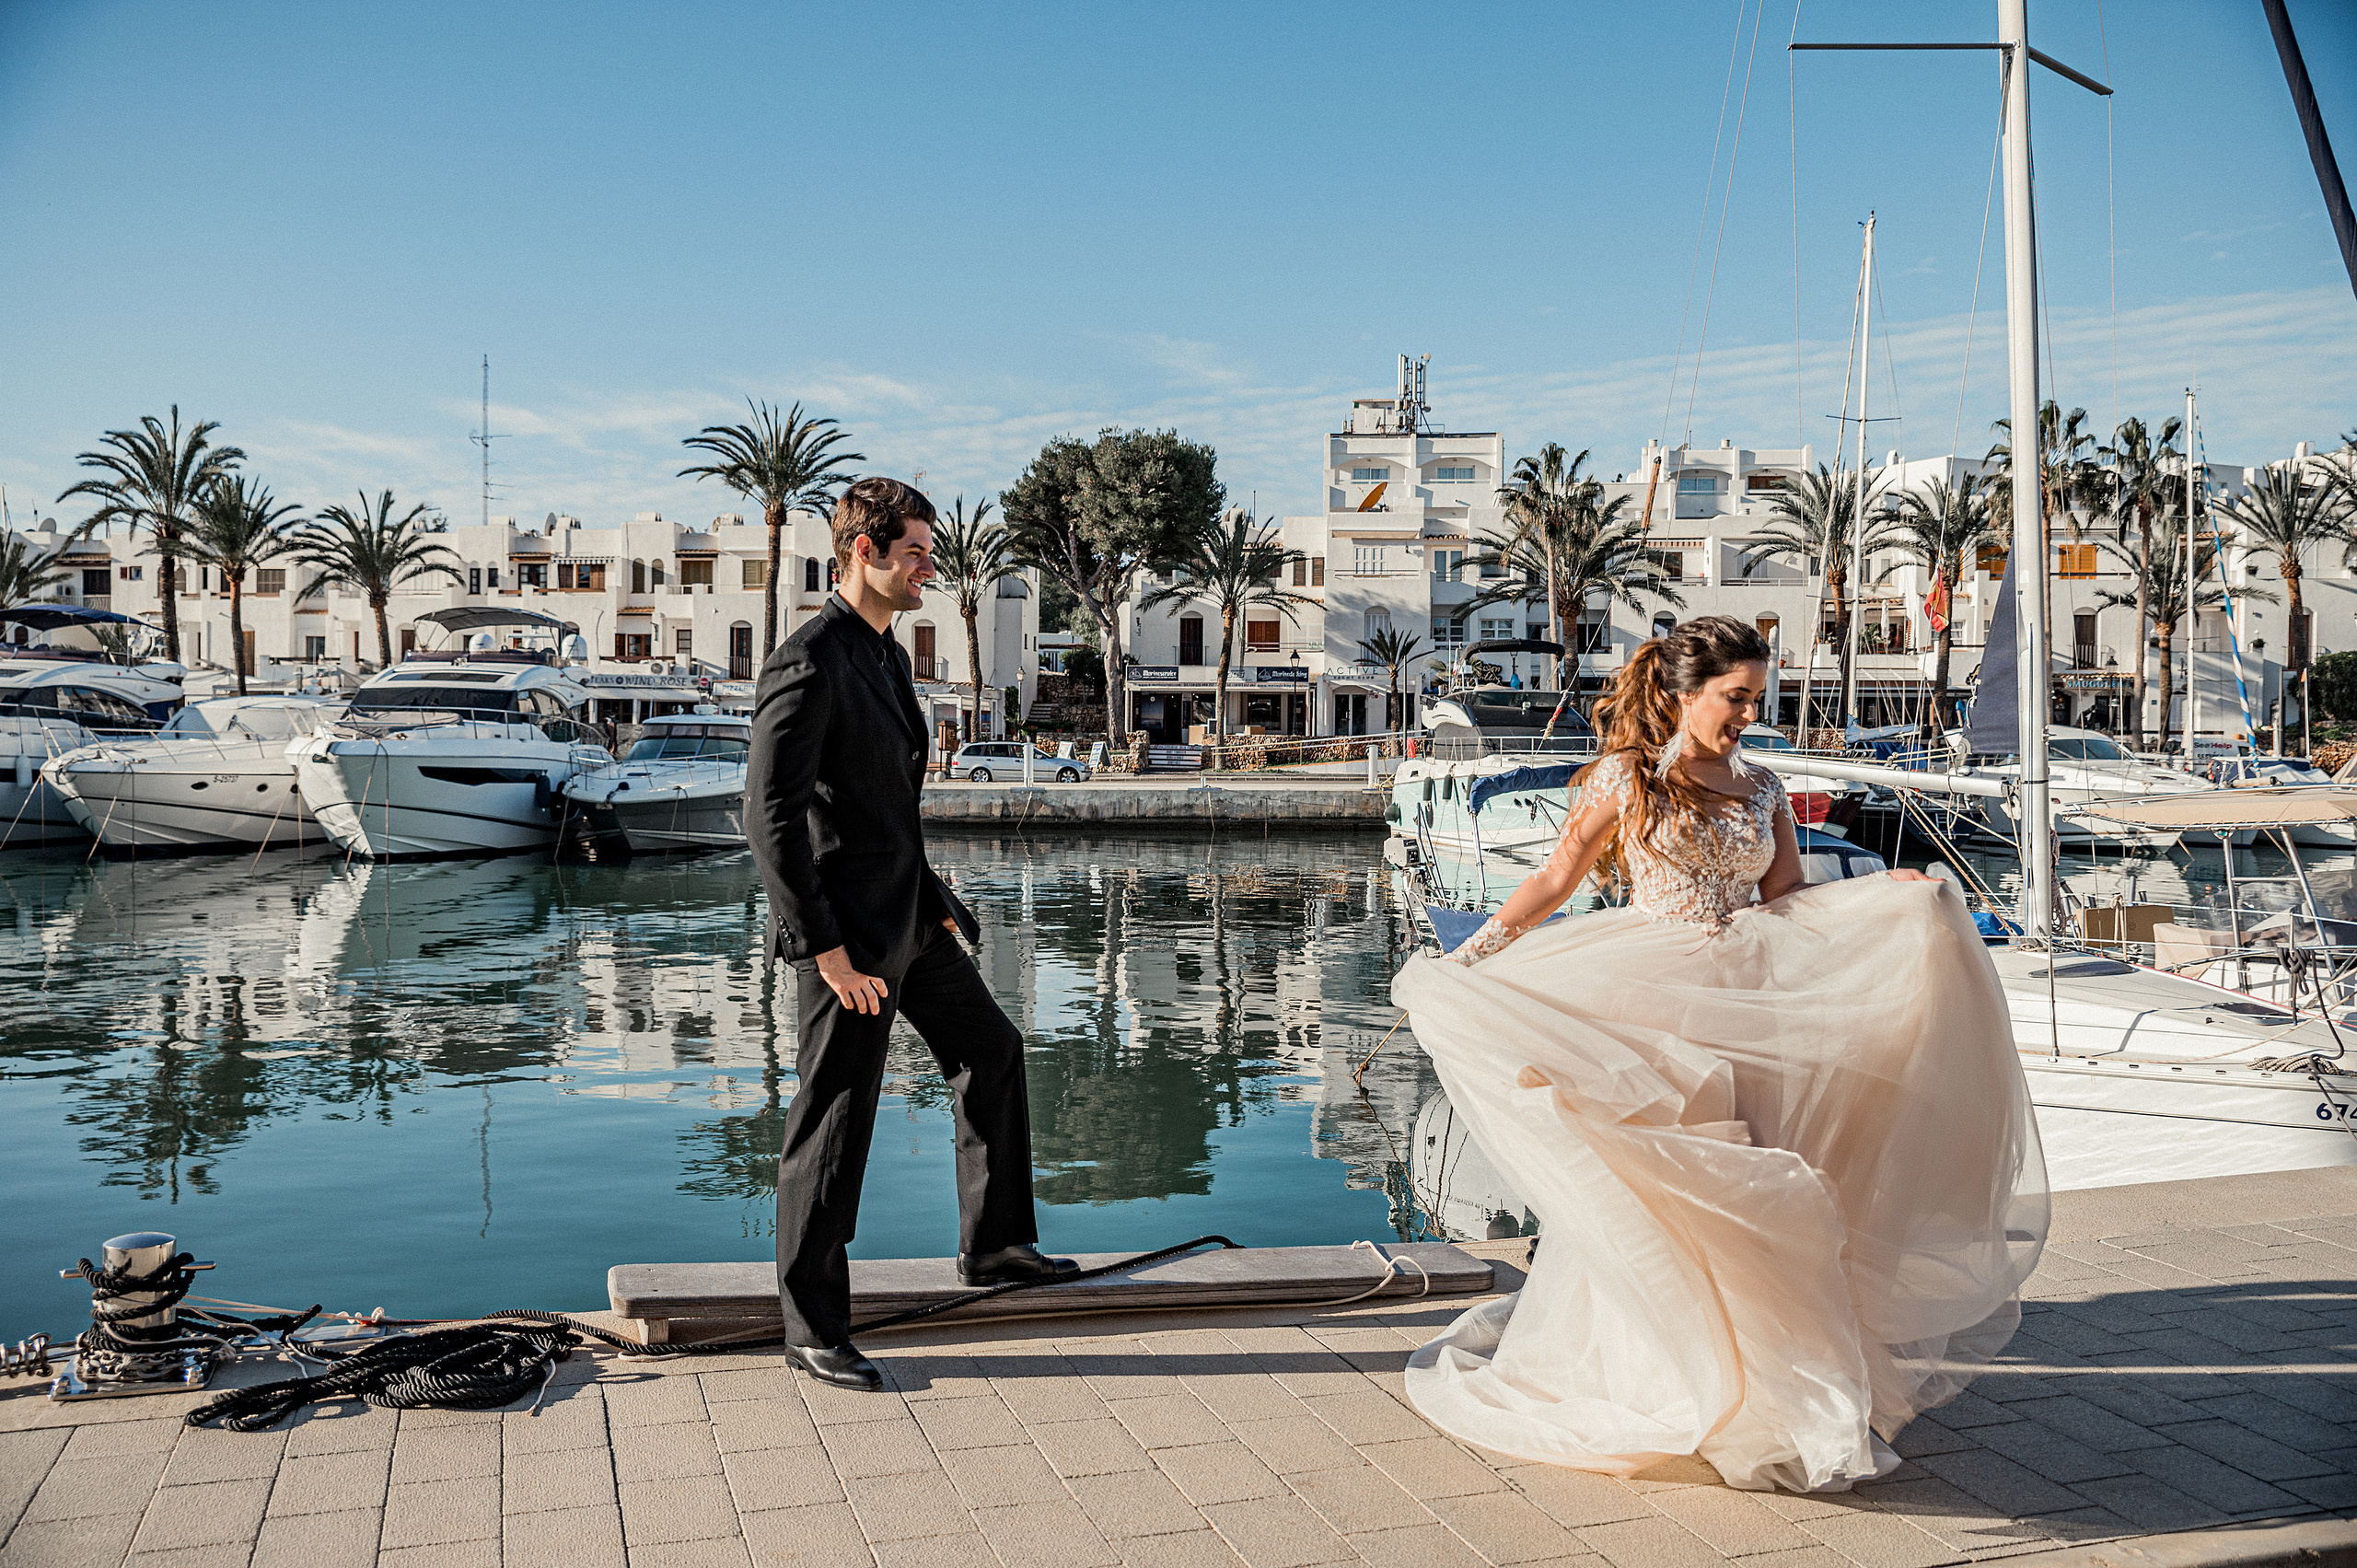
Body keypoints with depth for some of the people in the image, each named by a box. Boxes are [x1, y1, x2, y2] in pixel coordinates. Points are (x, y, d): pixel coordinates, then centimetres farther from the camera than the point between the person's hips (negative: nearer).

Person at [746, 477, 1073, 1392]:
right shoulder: (808, 664, -18)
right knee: (833, 1125, 0)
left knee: (991, 1053, 20)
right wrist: (825, 950, -23)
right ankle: (813, 1329, 14)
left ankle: (994, 1245, 34)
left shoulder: (885, 655, 13)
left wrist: (932, 896, 15)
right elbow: (769, 816, -23)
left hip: (907, 917, 10)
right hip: (846, 934, -10)